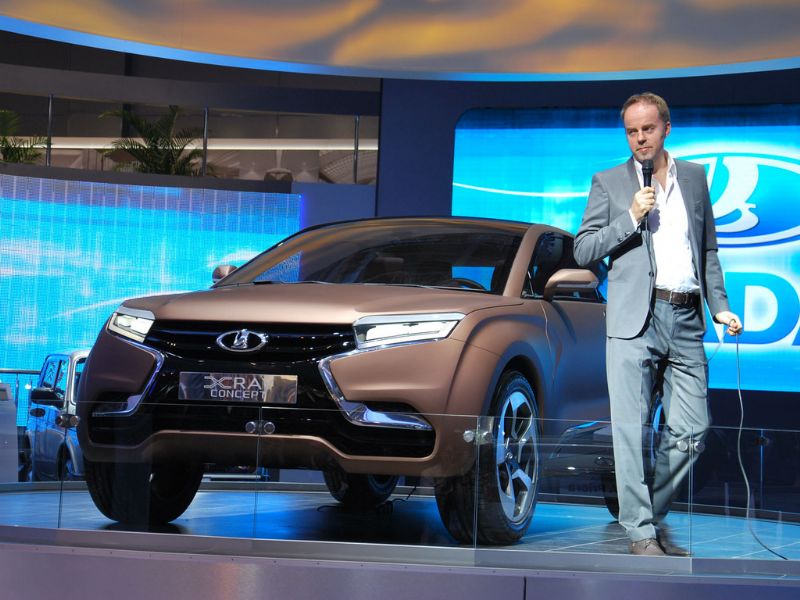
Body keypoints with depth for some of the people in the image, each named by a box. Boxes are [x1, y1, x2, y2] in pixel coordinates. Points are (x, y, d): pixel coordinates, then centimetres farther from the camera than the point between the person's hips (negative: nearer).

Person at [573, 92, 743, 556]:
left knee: (692, 429, 1)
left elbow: (708, 250, 21)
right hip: (635, 319, -3)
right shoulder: (609, 183, 7)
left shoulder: (695, 177, 16)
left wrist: (720, 305, 11)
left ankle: (655, 515, 17)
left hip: (686, 320, 3)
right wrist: (631, 218, -9)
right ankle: (641, 532, 1)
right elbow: (583, 251, 2)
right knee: (632, 429, -5)